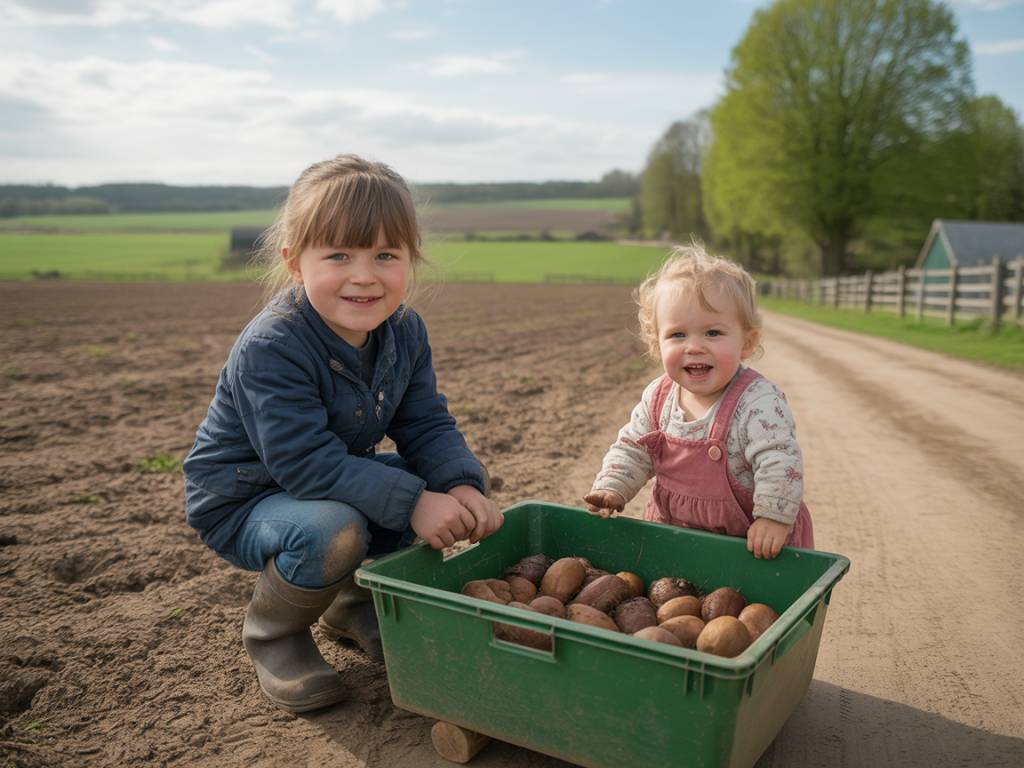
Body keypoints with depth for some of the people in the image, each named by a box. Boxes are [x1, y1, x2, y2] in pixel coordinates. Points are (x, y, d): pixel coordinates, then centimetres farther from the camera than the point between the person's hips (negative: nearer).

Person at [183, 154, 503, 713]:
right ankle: (272, 630, -2)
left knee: (442, 485, -8)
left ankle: (353, 600, 12)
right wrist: (411, 502, -39)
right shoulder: (270, 349, -31)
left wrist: (462, 486, -27)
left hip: (337, 478, 7)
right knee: (331, 530, -36)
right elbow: (305, 461, -35)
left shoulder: (404, 333, -9)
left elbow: (427, 427, -7)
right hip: (240, 502, -7)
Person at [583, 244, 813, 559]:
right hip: (673, 528, 5)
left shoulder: (758, 403, -25)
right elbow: (632, 449, 4)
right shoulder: (658, 397, -6)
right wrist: (611, 488, -9)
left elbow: (780, 462, -26)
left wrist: (774, 518, -28)